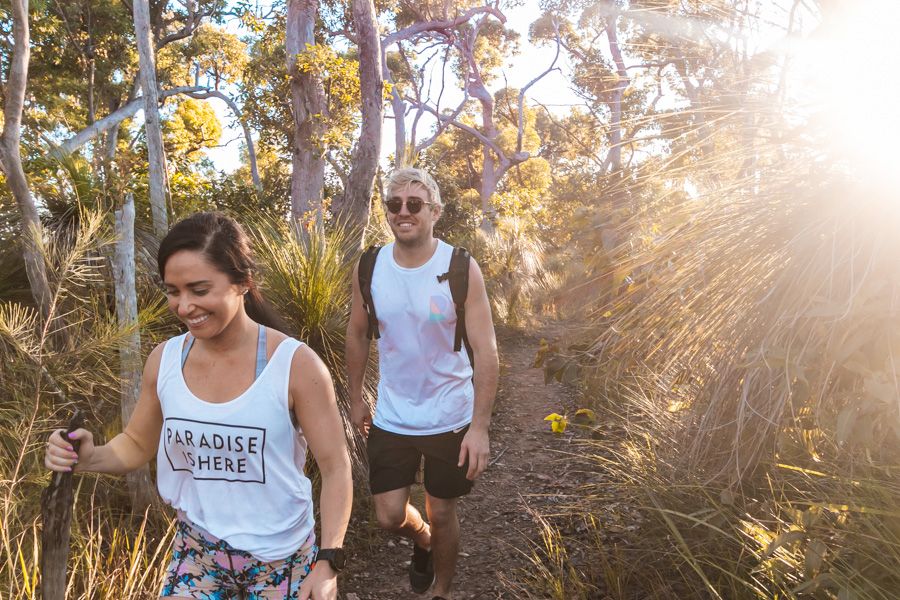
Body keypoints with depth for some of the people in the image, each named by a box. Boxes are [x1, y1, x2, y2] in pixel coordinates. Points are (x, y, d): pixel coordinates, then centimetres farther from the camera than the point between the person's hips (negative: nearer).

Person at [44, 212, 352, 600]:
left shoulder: (295, 364, -20)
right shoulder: (164, 361, -8)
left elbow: (335, 467, -13)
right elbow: (137, 444, 8)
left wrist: (328, 562, -18)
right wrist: (90, 458, -13)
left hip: (282, 561, -3)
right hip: (198, 552, 3)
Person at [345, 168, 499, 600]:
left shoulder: (461, 269, -16)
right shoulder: (368, 268, -7)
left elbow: (485, 352, -17)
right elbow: (357, 335, 7)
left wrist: (480, 426, -20)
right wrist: (355, 398, 11)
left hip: (450, 419, -2)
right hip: (390, 418, 3)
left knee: (442, 514, 13)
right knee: (389, 516, 8)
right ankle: (423, 543, 45)